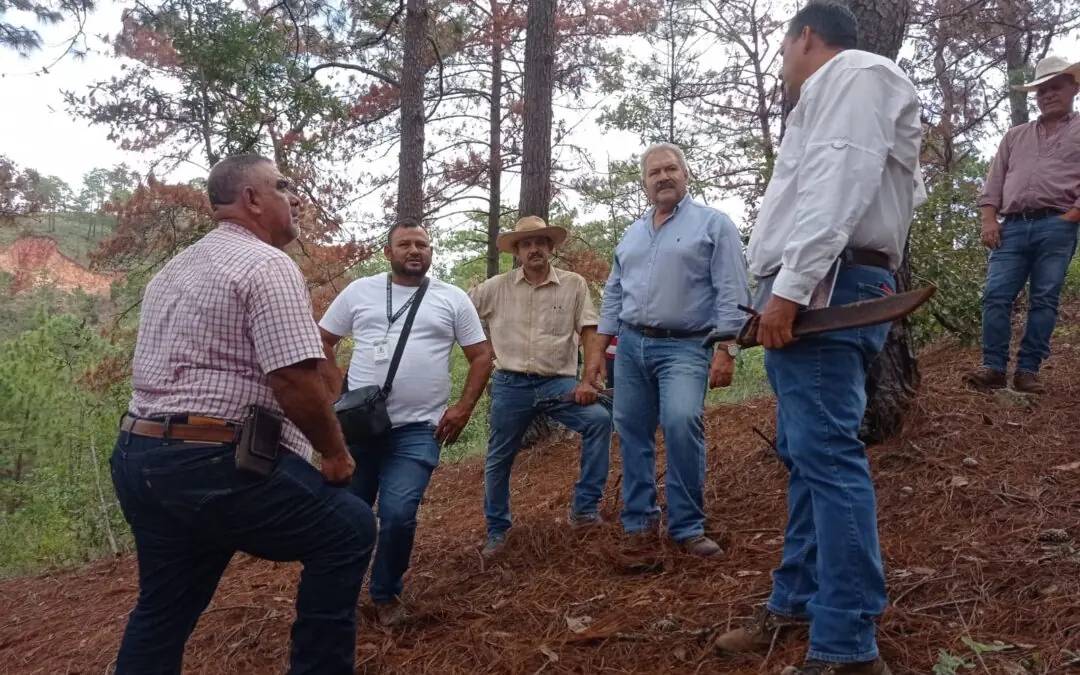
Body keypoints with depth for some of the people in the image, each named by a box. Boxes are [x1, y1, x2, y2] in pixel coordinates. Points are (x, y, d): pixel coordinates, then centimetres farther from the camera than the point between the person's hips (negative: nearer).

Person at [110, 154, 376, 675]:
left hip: (139, 457, 10)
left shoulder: (171, 270, 19)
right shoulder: (267, 265, -12)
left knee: (162, 611, 20)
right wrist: (335, 452, -6)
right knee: (349, 529, 3)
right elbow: (297, 380, -21)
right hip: (213, 465, -10)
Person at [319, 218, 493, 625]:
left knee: (398, 514, -12)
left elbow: (481, 356, 6)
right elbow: (322, 340, 12)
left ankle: (386, 593, 14)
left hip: (418, 429, -1)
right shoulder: (359, 291, 6)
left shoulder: (452, 299, 4)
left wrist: (464, 408, -4)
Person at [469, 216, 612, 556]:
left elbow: (590, 336, -3)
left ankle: (584, 508, -16)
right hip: (510, 385, 1)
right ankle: (497, 531, 31)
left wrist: (588, 381, -14)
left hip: (558, 381, -1)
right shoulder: (496, 287, 2)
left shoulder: (574, 285, 0)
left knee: (599, 419, -25)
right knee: (498, 460, 9)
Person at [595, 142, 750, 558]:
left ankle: (687, 526, -10)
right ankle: (639, 520, 20)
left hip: (684, 347, -6)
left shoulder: (713, 224, 0)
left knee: (681, 423, -23)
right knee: (632, 431, 7)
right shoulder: (632, 234, 17)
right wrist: (599, 349, 14)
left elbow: (731, 293, -6)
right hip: (630, 345, 6)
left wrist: (726, 351, -14)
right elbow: (614, 295, 20)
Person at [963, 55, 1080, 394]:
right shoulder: (1015, 136, 23)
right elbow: (994, 181, 16)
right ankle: (994, 367, -5)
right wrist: (989, 220, 3)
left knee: (1044, 300, -3)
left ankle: (1028, 370, 0)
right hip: (1012, 226, 3)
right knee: (996, 295, -7)